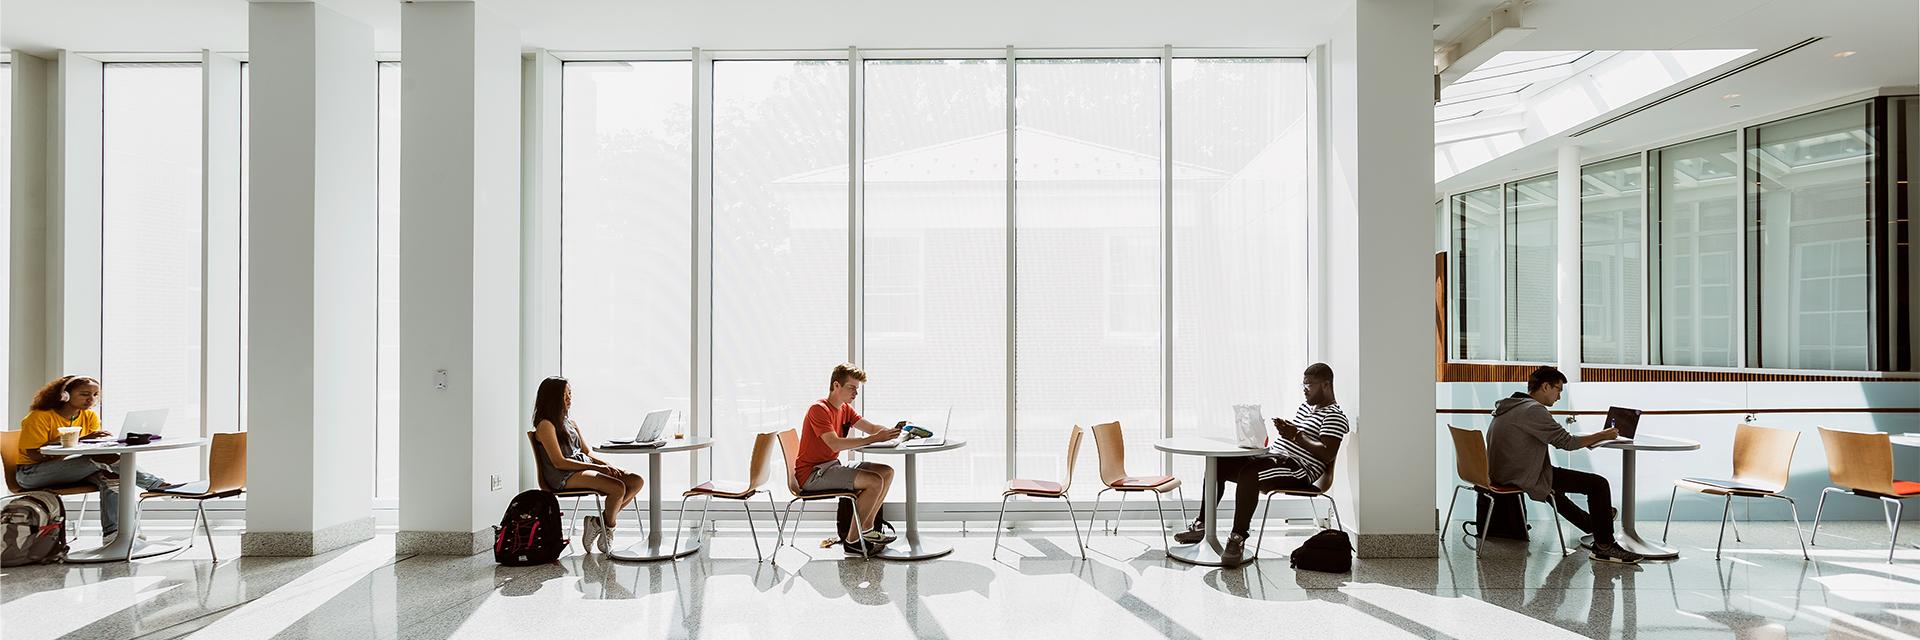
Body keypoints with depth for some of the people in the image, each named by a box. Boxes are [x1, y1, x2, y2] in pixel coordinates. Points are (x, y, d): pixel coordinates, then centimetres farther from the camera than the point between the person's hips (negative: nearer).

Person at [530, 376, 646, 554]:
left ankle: (599, 521, -5)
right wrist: (596, 467, -18)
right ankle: (609, 525, -1)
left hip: (585, 468, 9)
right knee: (618, 487, -30)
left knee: (637, 481, -12)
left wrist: (609, 466, -3)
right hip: (565, 477, -9)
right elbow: (559, 462, -14)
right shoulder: (546, 425, -5)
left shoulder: (570, 423, 22)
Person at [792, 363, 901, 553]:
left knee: (887, 472, 5)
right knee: (875, 481, -22)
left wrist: (891, 431, -17)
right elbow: (835, 444, -30)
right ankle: (852, 539, -13)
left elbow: (871, 428, 6)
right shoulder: (819, 409, -18)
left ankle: (866, 530, 10)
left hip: (832, 466, 10)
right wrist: (874, 438, -33)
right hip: (811, 473, -10)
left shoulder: (845, 409, 12)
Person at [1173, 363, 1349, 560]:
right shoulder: (1305, 407, 25)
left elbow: (1327, 454, -16)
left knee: (1249, 471, -38)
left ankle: (1239, 536, -37)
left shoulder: (1334, 416, -4)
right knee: (1218, 463, -4)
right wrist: (1286, 430, 5)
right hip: (1272, 454, 10)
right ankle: (1202, 525, -5)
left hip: (1299, 469, -10)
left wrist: (1296, 436, -19)